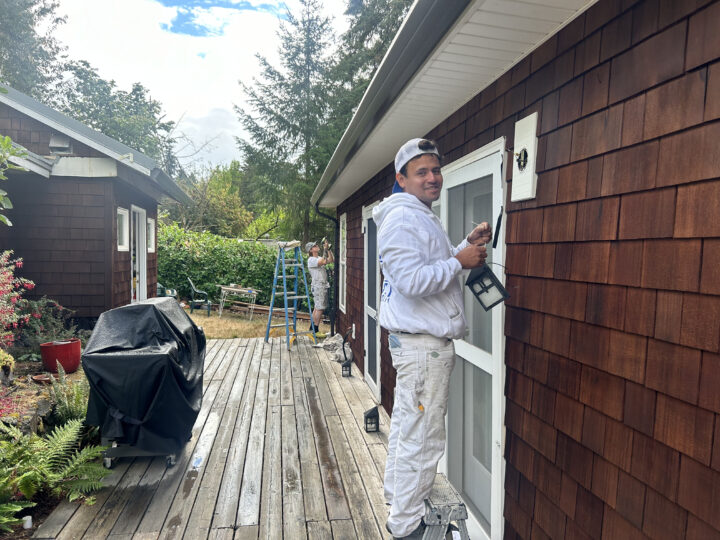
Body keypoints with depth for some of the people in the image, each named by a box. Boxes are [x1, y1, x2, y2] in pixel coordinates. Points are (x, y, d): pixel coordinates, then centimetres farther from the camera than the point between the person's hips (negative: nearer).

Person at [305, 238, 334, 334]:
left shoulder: (319, 258, 16)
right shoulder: (311, 260, -11)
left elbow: (331, 260, 11)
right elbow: (323, 261, -24)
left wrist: (328, 249, 3)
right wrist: (325, 249, -17)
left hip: (323, 285, 9)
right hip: (318, 286, -9)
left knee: (316, 308, 14)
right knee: (320, 308, -10)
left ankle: (312, 328, 22)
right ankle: (315, 330, -5)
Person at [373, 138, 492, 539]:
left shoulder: (422, 217, 18)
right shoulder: (402, 218, -16)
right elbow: (412, 281, -26)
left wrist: (469, 245, 10)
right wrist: (459, 261, -16)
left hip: (424, 342, 11)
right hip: (422, 343, -11)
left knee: (407, 425, 22)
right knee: (422, 437, -1)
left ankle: (398, 495, 40)